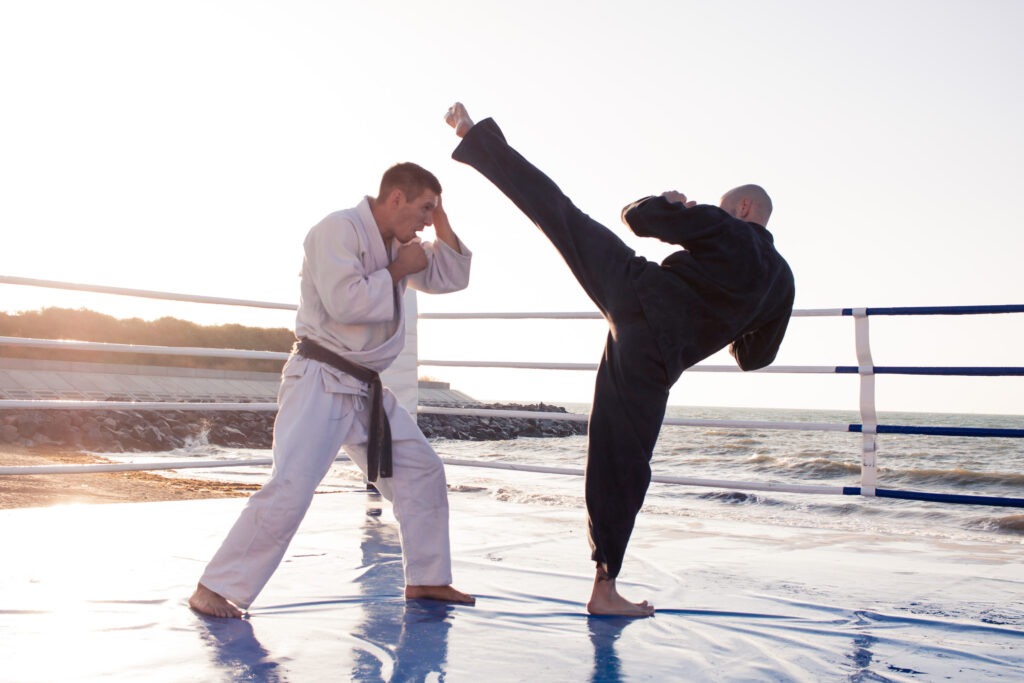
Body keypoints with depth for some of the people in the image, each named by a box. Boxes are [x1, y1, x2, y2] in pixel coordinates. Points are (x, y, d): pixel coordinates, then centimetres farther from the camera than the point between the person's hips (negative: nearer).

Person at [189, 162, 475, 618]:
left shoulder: (397, 246, 13)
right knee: (290, 489, -17)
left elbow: (453, 277, 17)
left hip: (367, 389, 9)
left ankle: (427, 579, 22)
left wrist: (442, 222, 5)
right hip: (321, 380, -9)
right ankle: (214, 589, -6)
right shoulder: (339, 229, -14)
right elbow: (345, 301, -26)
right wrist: (397, 271, -13)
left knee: (422, 473, 11)